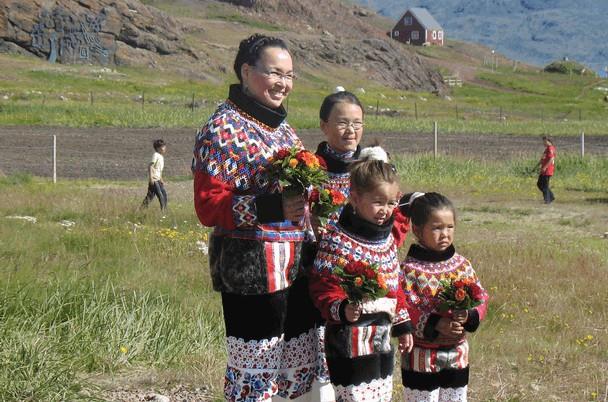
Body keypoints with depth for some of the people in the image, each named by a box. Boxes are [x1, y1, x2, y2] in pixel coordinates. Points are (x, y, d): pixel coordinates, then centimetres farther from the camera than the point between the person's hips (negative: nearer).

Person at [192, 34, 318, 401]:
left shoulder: (283, 129, 17)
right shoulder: (223, 128, -9)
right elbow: (208, 205, -16)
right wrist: (272, 207, -28)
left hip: (295, 269, 9)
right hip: (251, 270, -8)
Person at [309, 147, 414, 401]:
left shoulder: (387, 238, 11)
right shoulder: (336, 241, -14)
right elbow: (323, 287, -18)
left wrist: (402, 324, 22)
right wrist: (342, 310, -36)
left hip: (382, 340, 8)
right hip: (350, 342, -8)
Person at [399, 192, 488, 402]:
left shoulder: (462, 264, 3)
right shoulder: (410, 269, -14)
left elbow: (481, 297, 1)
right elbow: (405, 308, -20)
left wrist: (468, 316, -20)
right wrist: (436, 324, -31)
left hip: (457, 355, 5)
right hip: (422, 358, -5)